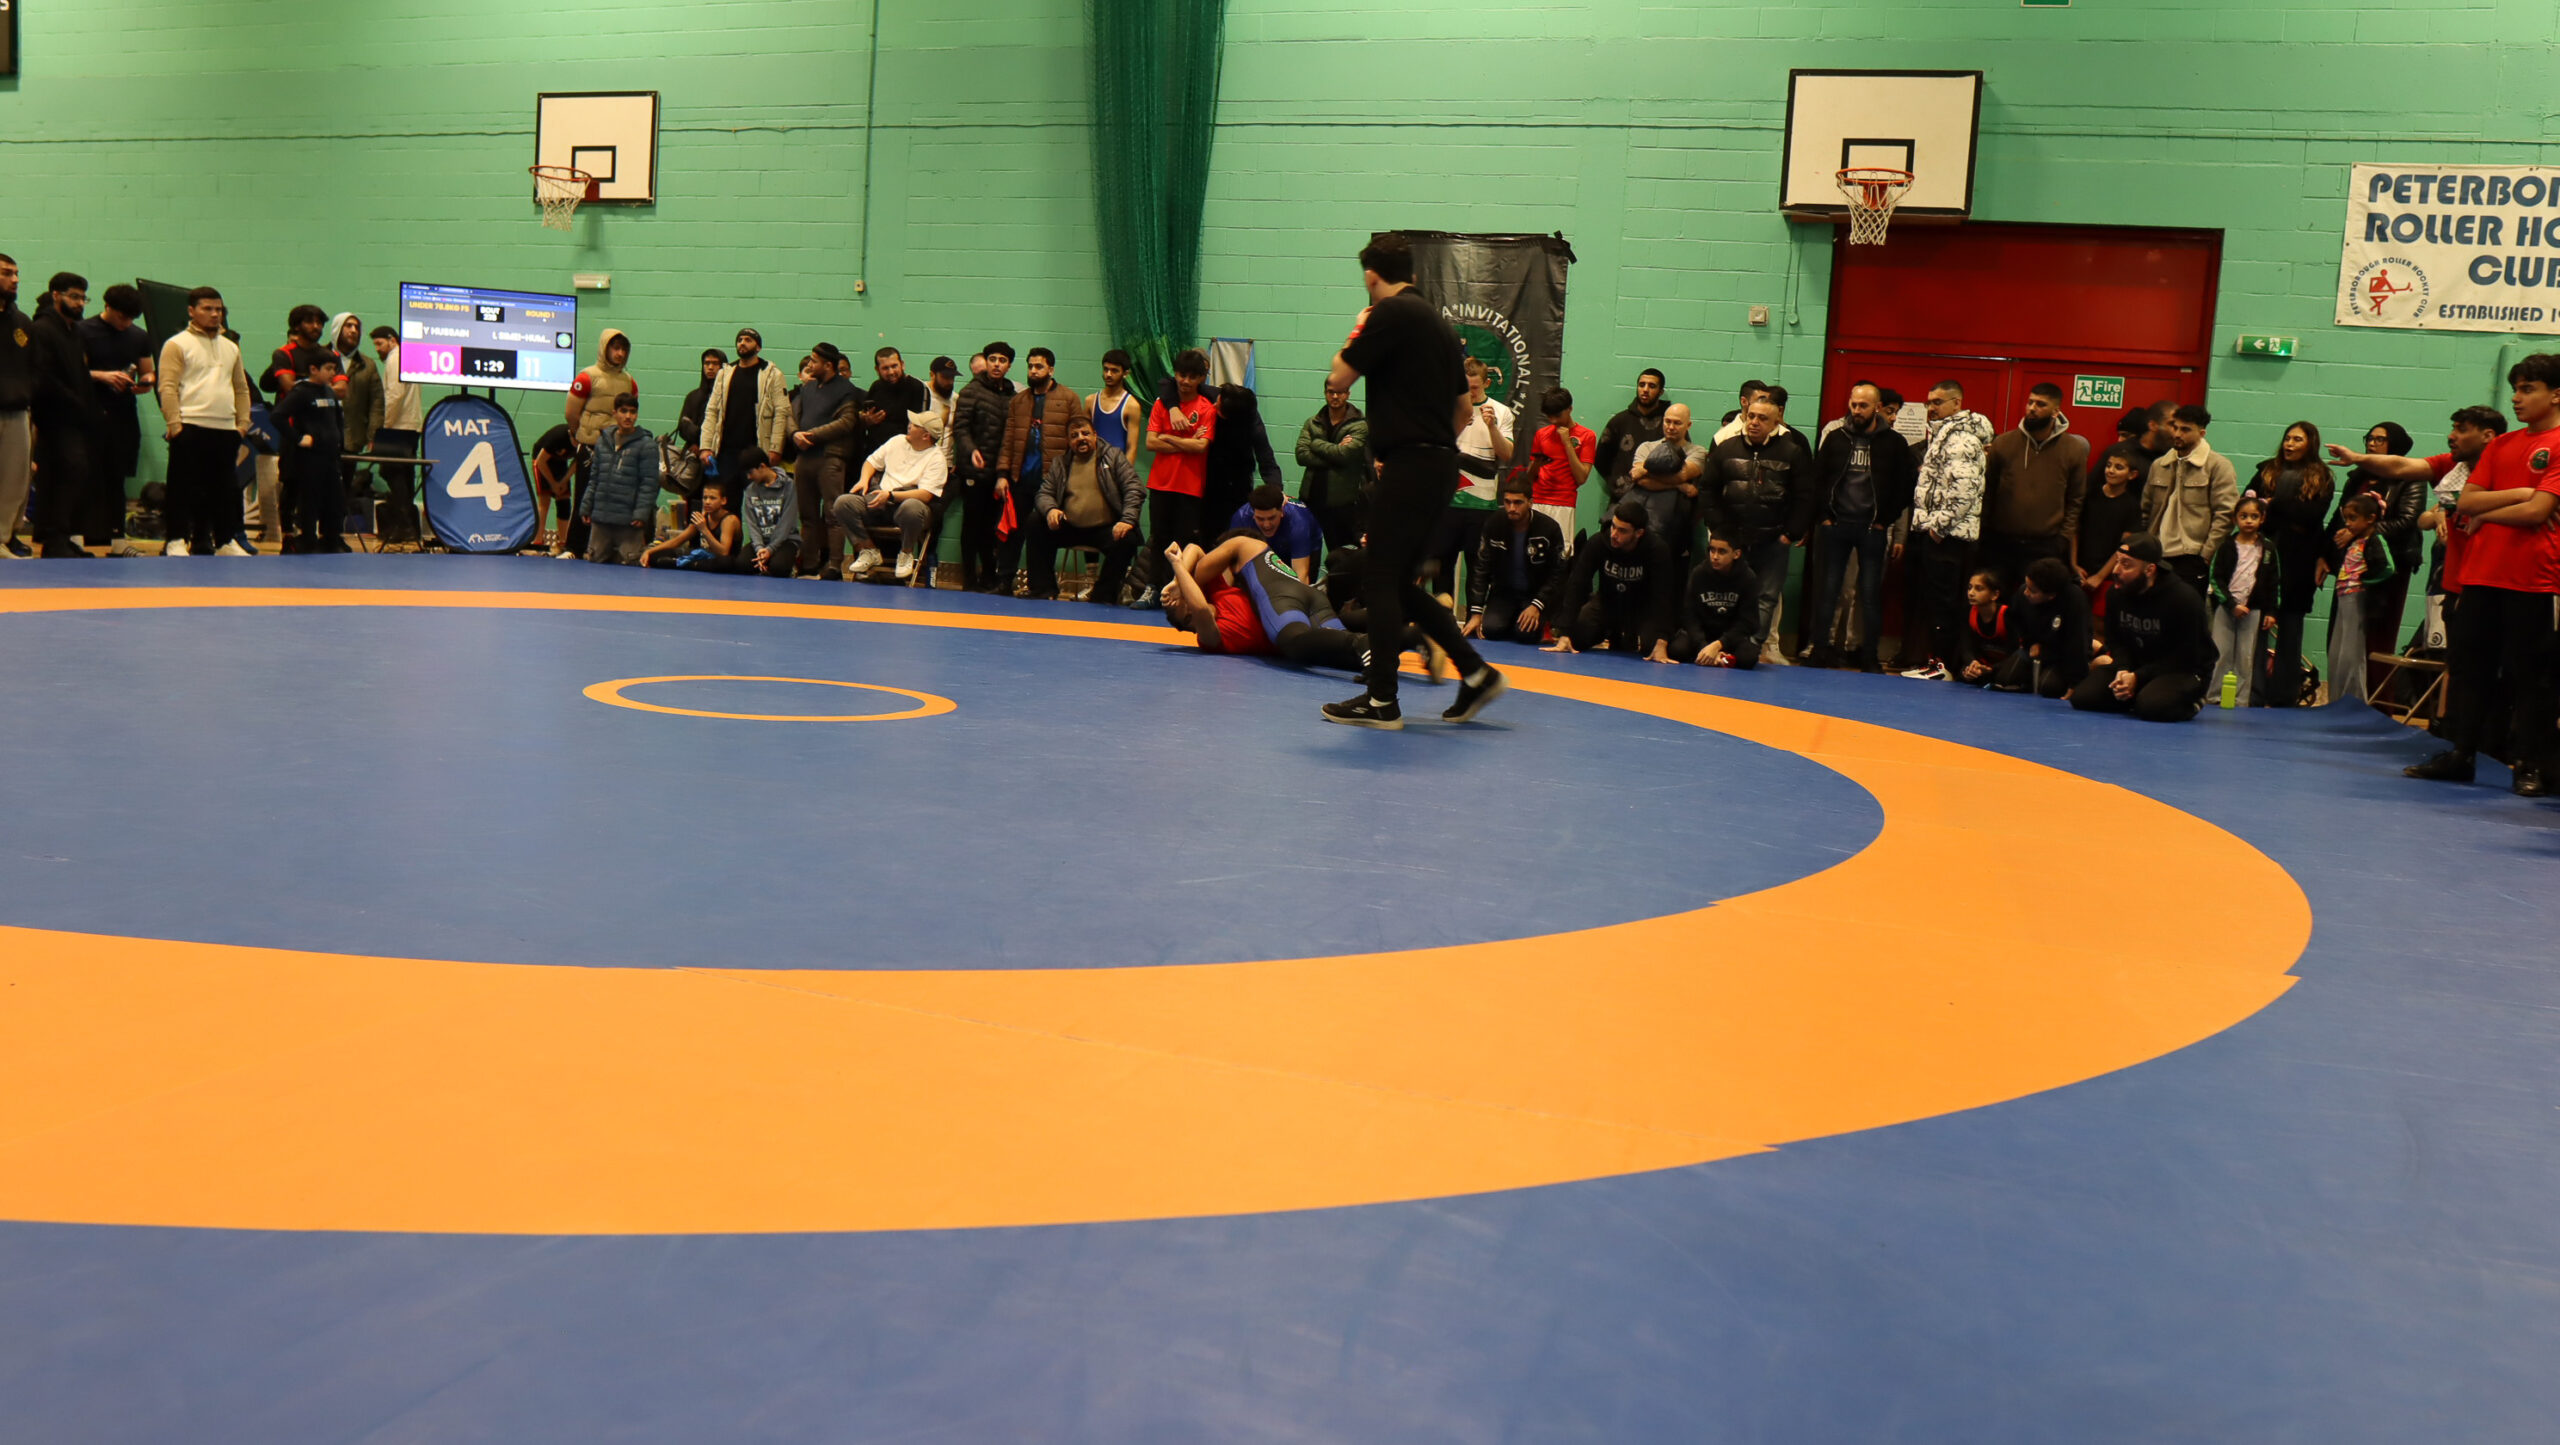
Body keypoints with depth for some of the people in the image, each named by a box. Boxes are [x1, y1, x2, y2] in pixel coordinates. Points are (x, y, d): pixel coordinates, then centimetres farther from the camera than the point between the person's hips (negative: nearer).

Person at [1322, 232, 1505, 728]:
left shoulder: (1392, 314, -10)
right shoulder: (1438, 320, 17)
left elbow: (1339, 377, -8)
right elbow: (1463, 411, 21)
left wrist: (1356, 334, 9)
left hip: (1411, 465, -9)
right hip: (1440, 465, 9)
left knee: (1381, 579, -2)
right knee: (1398, 581, 15)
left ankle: (1382, 701, 1)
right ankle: (1475, 673, 13)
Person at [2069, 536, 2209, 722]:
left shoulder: (2183, 599, -22)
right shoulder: (2116, 593, -3)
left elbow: (2183, 658, -18)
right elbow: (2116, 641, 6)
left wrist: (2138, 677, -25)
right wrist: (2123, 670, -17)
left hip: (2180, 672, -5)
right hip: (2133, 665, 5)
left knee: (2150, 706, -36)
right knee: (2081, 697, -12)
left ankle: (2192, 702, -1)